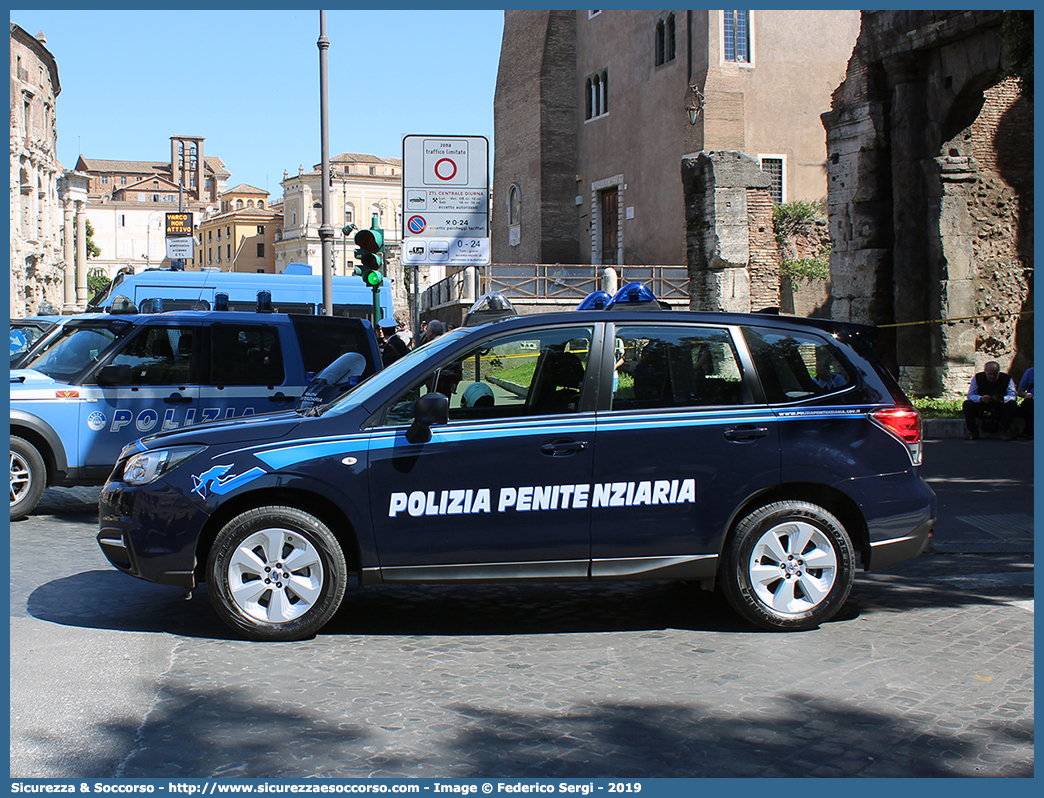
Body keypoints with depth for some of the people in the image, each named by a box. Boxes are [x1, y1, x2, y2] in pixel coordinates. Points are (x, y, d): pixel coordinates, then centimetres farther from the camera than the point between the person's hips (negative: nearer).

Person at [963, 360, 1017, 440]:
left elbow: (1012, 396, -14)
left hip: (999, 409, 0)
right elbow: (970, 395, -8)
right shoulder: (977, 378, -4)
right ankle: (973, 431, -10)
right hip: (982, 409, 0)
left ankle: (1003, 432, -22)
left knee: (1012, 404, -29)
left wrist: (1002, 399, -38)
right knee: (967, 404, -25)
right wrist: (981, 398, -32)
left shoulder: (1007, 379, -5)